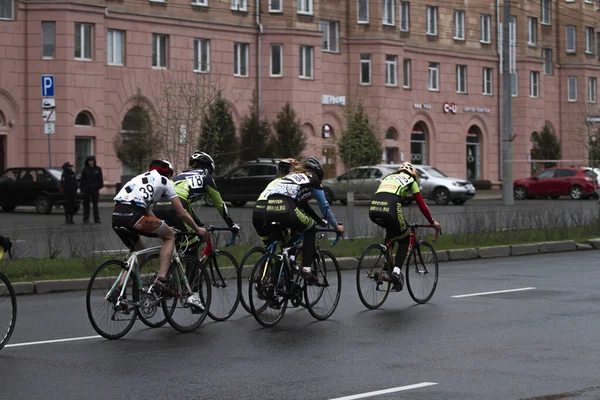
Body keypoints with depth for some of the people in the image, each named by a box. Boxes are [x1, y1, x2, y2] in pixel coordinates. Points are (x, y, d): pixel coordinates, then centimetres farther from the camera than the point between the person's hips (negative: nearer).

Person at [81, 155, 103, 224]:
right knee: (86, 204, 2)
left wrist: (100, 186, -2)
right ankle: (86, 219, 5)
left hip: (95, 189, 0)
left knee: (95, 204, 4)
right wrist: (82, 189, -3)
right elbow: (82, 180, 3)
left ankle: (97, 219, 7)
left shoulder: (98, 169, 4)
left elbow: (100, 179, 7)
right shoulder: (85, 169, 3)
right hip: (87, 189, 0)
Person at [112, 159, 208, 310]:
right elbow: (182, 213, 15)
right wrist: (197, 229, 28)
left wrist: (161, 227, 46)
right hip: (132, 216, -7)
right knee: (169, 236, 13)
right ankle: (161, 281, 0)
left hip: (116, 217, 7)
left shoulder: (142, 178, 34)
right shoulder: (164, 181, 15)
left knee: (138, 252, 27)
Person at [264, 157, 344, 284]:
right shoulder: (313, 179, 20)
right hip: (286, 209, -5)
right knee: (310, 229, 21)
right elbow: (324, 206, 25)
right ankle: (306, 270, 9)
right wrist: (336, 225, 39)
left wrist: (319, 219, 55)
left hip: (269, 208, 5)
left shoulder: (291, 176, 37)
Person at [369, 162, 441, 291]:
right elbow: (422, 205, 21)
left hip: (373, 209, 5)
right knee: (404, 240, 15)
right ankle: (397, 270, -3)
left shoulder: (388, 177, 35)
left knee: (390, 232, 34)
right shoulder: (411, 181, 22)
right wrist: (432, 222, 32)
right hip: (390, 209, -5)